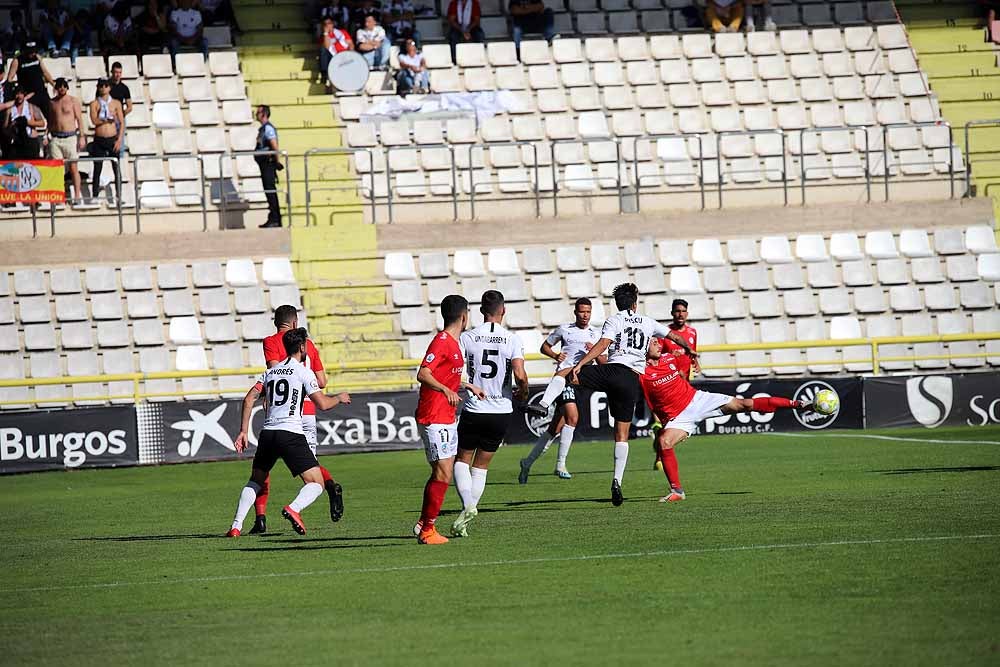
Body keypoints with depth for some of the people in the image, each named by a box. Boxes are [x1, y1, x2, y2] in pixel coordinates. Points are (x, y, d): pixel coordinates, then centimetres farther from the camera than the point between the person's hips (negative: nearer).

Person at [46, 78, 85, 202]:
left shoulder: (73, 101, 3)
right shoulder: (52, 102, 12)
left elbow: (79, 119, 0)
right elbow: (50, 121, 16)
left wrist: (81, 137, -7)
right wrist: (48, 136, 8)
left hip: (70, 137, -3)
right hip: (55, 138, 3)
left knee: (73, 168, -3)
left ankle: (77, 195, 0)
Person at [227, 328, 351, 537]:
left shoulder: (270, 372, 16)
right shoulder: (303, 372, 0)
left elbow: (249, 399, 8)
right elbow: (322, 404, -5)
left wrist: (244, 431, 10)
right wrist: (339, 398, 17)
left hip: (268, 433, 5)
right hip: (291, 434, -5)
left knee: (255, 482, 22)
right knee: (316, 484, -1)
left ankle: (236, 526, 7)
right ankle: (294, 508, -31)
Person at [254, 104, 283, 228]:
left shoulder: (268, 128, -12)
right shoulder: (263, 129, 18)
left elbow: (274, 146, -19)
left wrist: (278, 161, -17)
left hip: (269, 164, -10)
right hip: (264, 164, 10)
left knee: (271, 191, -10)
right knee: (269, 191, 10)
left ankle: (275, 220, -11)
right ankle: (273, 219, 13)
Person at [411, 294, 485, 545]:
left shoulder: (453, 343, 16)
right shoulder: (442, 342, -15)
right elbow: (423, 374, -25)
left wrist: (469, 386, 44)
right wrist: (446, 390, -39)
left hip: (446, 418, 10)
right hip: (434, 418, -10)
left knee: (443, 473, 12)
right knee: (443, 473, -12)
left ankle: (423, 524, 19)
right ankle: (427, 531, -8)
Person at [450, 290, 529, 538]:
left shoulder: (467, 338, -6)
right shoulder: (512, 339, -6)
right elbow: (520, 376, -16)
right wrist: (522, 393, 5)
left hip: (473, 410, -1)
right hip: (502, 411, 1)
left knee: (462, 460, 17)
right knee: (481, 466, 14)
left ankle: (467, 504, -10)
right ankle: (463, 524, 9)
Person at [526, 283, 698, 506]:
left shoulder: (614, 321, 7)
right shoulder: (648, 323, 20)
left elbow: (602, 345, -9)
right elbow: (674, 335, 32)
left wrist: (580, 365, -16)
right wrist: (690, 350, 51)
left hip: (614, 370, -4)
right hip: (634, 381, 4)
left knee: (562, 373, 7)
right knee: (622, 433, 6)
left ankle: (544, 404, -20)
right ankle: (617, 481, -4)